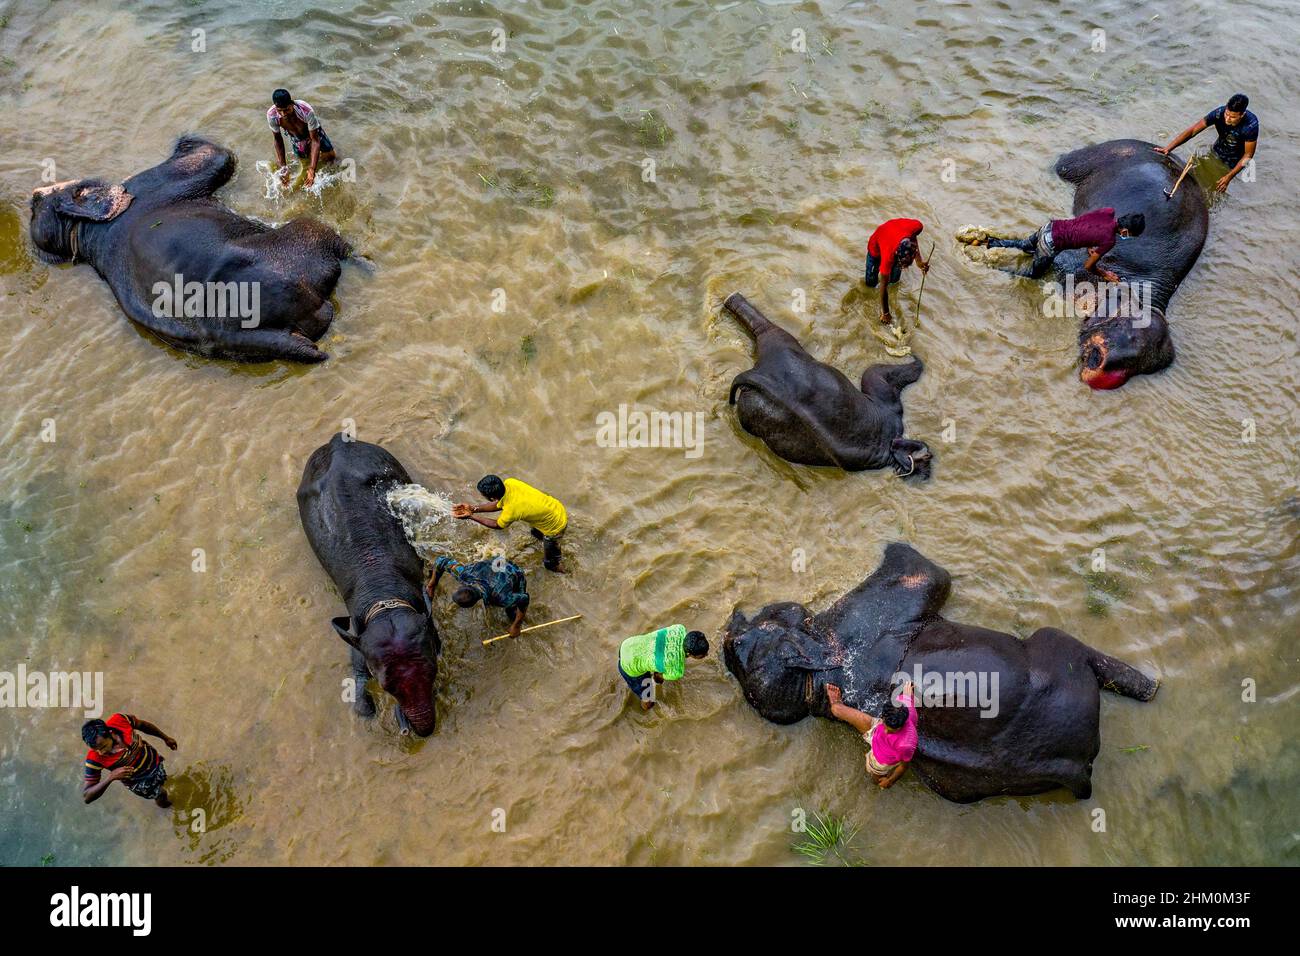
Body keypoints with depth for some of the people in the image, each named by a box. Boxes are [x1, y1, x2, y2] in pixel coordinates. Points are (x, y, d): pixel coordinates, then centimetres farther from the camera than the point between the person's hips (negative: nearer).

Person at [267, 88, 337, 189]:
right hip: (296, 137, 2)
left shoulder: (306, 111, -46)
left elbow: (315, 140, -37)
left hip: (313, 132, -2)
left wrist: (312, 169, -45)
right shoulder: (271, 115, -37)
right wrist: (283, 167, -24)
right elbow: (278, 140, -19)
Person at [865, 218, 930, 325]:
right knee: (871, 283, 4)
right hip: (877, 245, -3)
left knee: (894, 279, 6)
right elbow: (884, 287, -33)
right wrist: (885, 313, -23)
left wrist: (919, 261, -23)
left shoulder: (916, 226, -43)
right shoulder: (889, 256, -46)